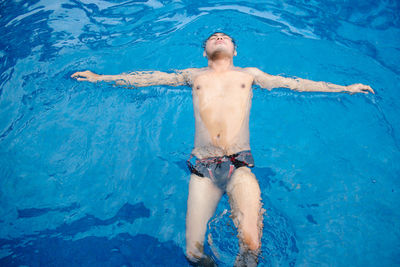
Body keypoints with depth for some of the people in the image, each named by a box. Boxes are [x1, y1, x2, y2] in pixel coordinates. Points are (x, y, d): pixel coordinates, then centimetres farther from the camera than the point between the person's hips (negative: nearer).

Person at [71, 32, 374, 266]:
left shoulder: (249, 75, 20)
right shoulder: (194, 76, 20)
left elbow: (294, 83, 18)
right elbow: (149, 78, 19)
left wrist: (345, 87, 17)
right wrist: (100, 77, 18)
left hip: (239, 165, -1)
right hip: (203, 167, 1)